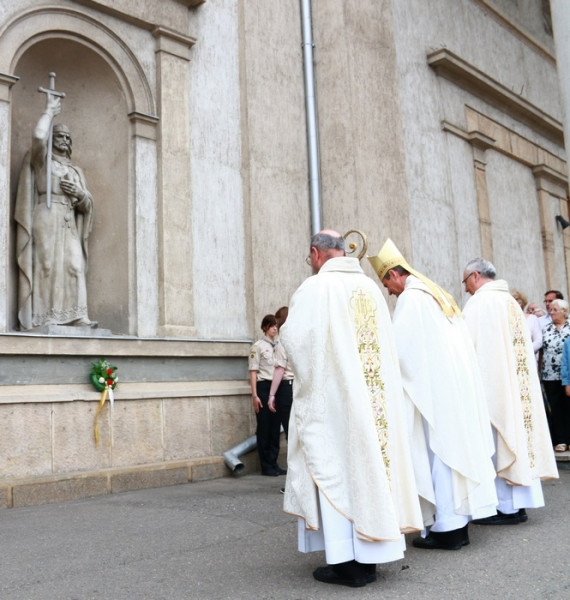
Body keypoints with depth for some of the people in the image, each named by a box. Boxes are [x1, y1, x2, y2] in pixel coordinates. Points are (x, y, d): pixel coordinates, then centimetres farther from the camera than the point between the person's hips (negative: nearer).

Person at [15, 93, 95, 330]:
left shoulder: (76, 170, 26)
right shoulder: (42, 159, 12)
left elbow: (87, 206, 21)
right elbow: (38, 136, -11)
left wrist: (79, 194, -2)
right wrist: (50, 111, 4)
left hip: (70, 223, 5)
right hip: (47, 217, -5)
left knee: (74, 265, -9)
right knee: (47, 263, -13)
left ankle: (77, 315, -14)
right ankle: (44, 318, -16)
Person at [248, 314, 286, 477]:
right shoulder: (258, 346, -1)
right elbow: (253, 372, -4)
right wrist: (254, 395, -11)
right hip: (264, 387, -5)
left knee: (275, 427, 6)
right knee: (264, 428, 0)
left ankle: (273, 463, 14)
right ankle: (266, 466, 7)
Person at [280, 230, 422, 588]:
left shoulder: (315, 287, -8)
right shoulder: (371, 287, 10)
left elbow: (295, 339, -12)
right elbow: (386, 342, 11)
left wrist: (285, 327, 9)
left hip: (330, 394, -6)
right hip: (372, 394, 6)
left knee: (334, 467, -1)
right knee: (368, 462, 9)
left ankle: (347, 561, 1)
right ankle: (369, 555, 16)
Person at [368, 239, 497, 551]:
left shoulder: (410, 297, -9)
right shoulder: (436, 292, 19)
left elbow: (398, 345, -15)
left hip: (434, 387, -9)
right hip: (458, 383, 9)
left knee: (437, 451, -4)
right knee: (454, 448, 10)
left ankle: (446, 528, 0)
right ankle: (458, 522, 17)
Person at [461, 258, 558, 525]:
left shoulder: (479, 301, -11)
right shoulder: (510, 301, 15)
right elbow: (521, 346, 16)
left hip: (492, 383, -8)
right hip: (518, 383, 9)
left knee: (498, 444, -4)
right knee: (517, 436, 10)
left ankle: (507, 506, 1)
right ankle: (520, 502, 16)